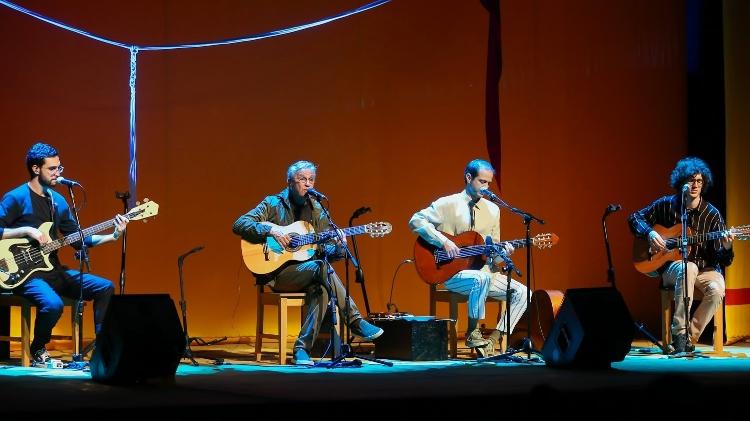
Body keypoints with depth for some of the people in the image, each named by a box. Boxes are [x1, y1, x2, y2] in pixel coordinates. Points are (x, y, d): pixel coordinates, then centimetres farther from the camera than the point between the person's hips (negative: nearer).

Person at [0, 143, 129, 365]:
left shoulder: (58, 201, 13)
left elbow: (78, 239, 14)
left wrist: (112, 236, 2)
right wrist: (27, 231, -20)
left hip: (53, 271, 7)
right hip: (25, 273, -7)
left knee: (105, 288, -3)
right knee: (53, 304, -33)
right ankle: (38, 351, -5)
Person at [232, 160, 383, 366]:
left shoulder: (316, 209, 14)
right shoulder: (273, 204, 1)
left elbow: (325, 247, 13)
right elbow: (239, 225, -8)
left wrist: (338, 248, -11)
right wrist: (271, 230, -22)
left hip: (308, 275, 5)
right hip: (276, 273, -5)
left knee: (321, 290, -32)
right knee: (320, 267, -32)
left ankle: (302, 349, -29)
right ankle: (355, 322, -27)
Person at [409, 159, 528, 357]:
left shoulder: (493, 210, 12)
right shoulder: (448, 204, -4)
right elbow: (416, 221, -13)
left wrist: (501, 252, -10)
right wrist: (443, 241, -22)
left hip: (483, 271, 6)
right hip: (451, 273, -6)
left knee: (522, 293, -11)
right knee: (481, 279, -38)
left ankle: (492, 341, -13)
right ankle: (472, 333, -20)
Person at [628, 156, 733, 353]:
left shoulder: (711, 214, -1)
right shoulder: (666, 205, 1)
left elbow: (720, 259, -1)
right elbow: (635, 217, 11)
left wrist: (726, 248, -25)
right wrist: (650, 233, -7)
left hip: (704, 268, 1)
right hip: (671, 267, -1)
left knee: (716, 289, -33)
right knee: (688, 268, -38)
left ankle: (689, 338, -16)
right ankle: (679, 333, -34)